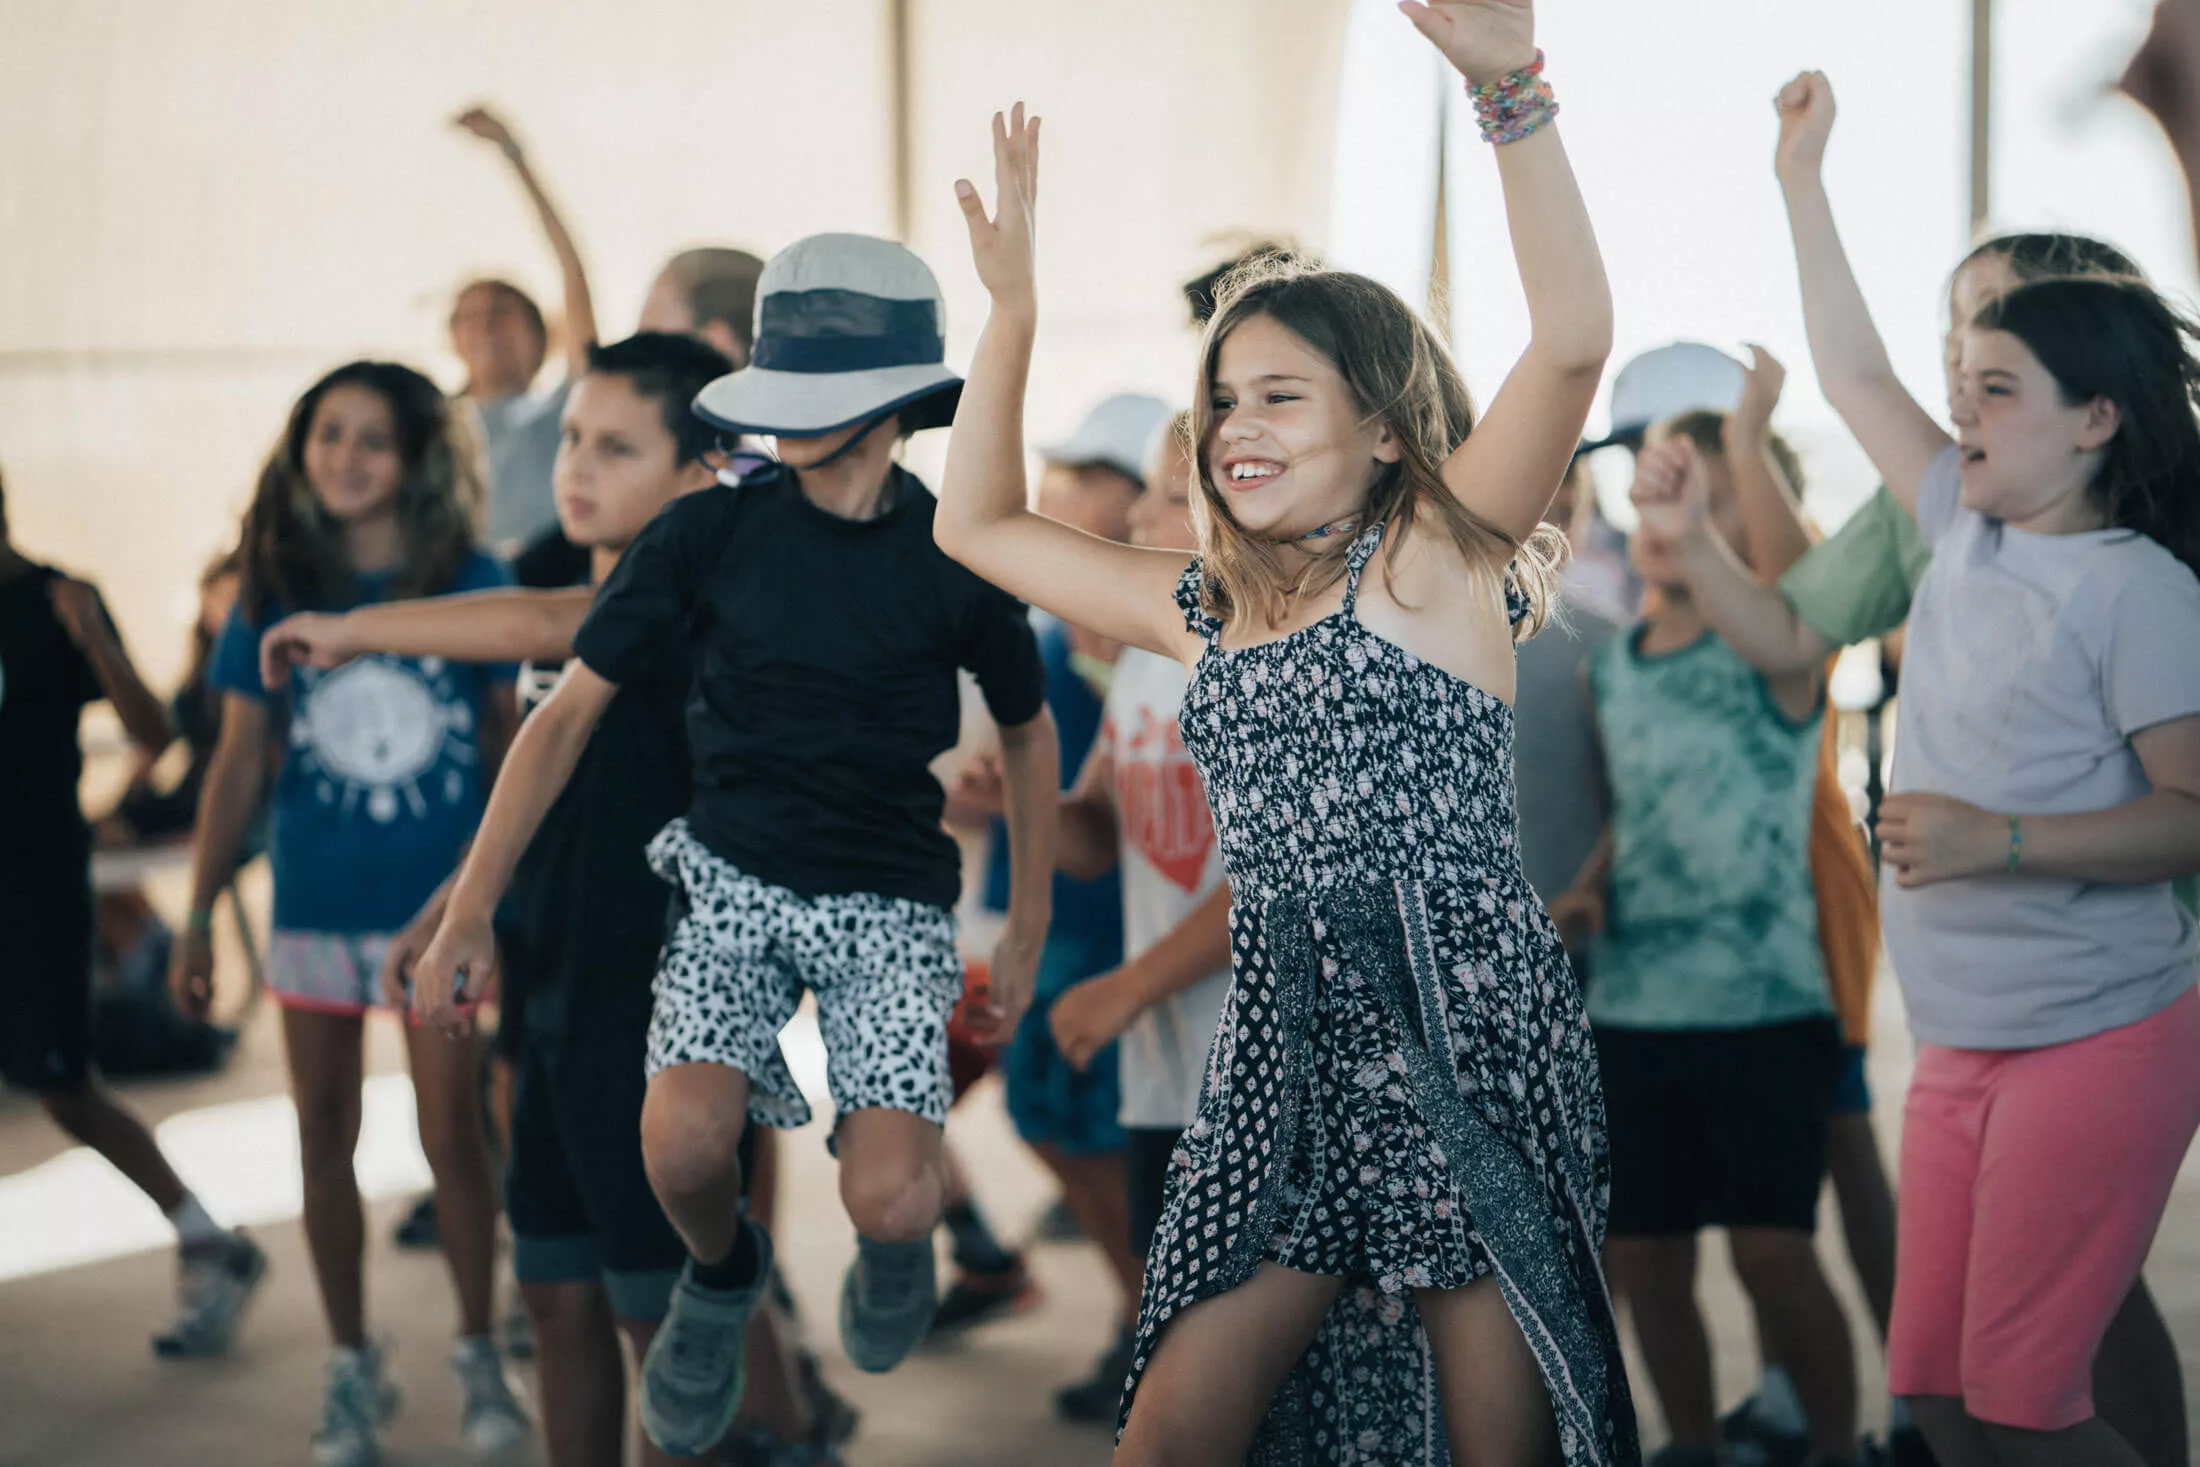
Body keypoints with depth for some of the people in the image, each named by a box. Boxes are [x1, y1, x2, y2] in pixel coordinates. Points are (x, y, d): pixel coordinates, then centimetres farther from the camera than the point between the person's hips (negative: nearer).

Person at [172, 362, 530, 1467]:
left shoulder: (470, 583, -3)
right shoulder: (274, 595, 1)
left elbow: (506, 743, 3)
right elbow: (240, 762, 5)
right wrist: (197, 915, 3)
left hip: (441, 906, -2)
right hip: (315, 909, 2)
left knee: (453, 1136, 0)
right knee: (325, 1144, 9)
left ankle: (478, 1356, 18)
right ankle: (352, 1367, 22)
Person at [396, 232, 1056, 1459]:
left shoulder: (955, 559, -6)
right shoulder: (709, 534, -6)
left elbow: (1030, 734, 10)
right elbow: (570, 712, -2)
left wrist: (1027, 941, 12)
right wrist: (470, 912, -7)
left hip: (893, 903, -1)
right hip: (734, 876, 1)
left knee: (887, 1205, -19)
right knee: (685, 1147, -25)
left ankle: (895, 1235, 21)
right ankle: (722, 1273, 12)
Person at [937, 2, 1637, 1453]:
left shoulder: (1438, 558, -1)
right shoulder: (1205, 610, 17)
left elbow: (1575, 340, -16)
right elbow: (979, 525, 26)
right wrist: (1013, 306, 18)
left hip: (1467, 1033, -6)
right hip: (1288, 1058, 6)